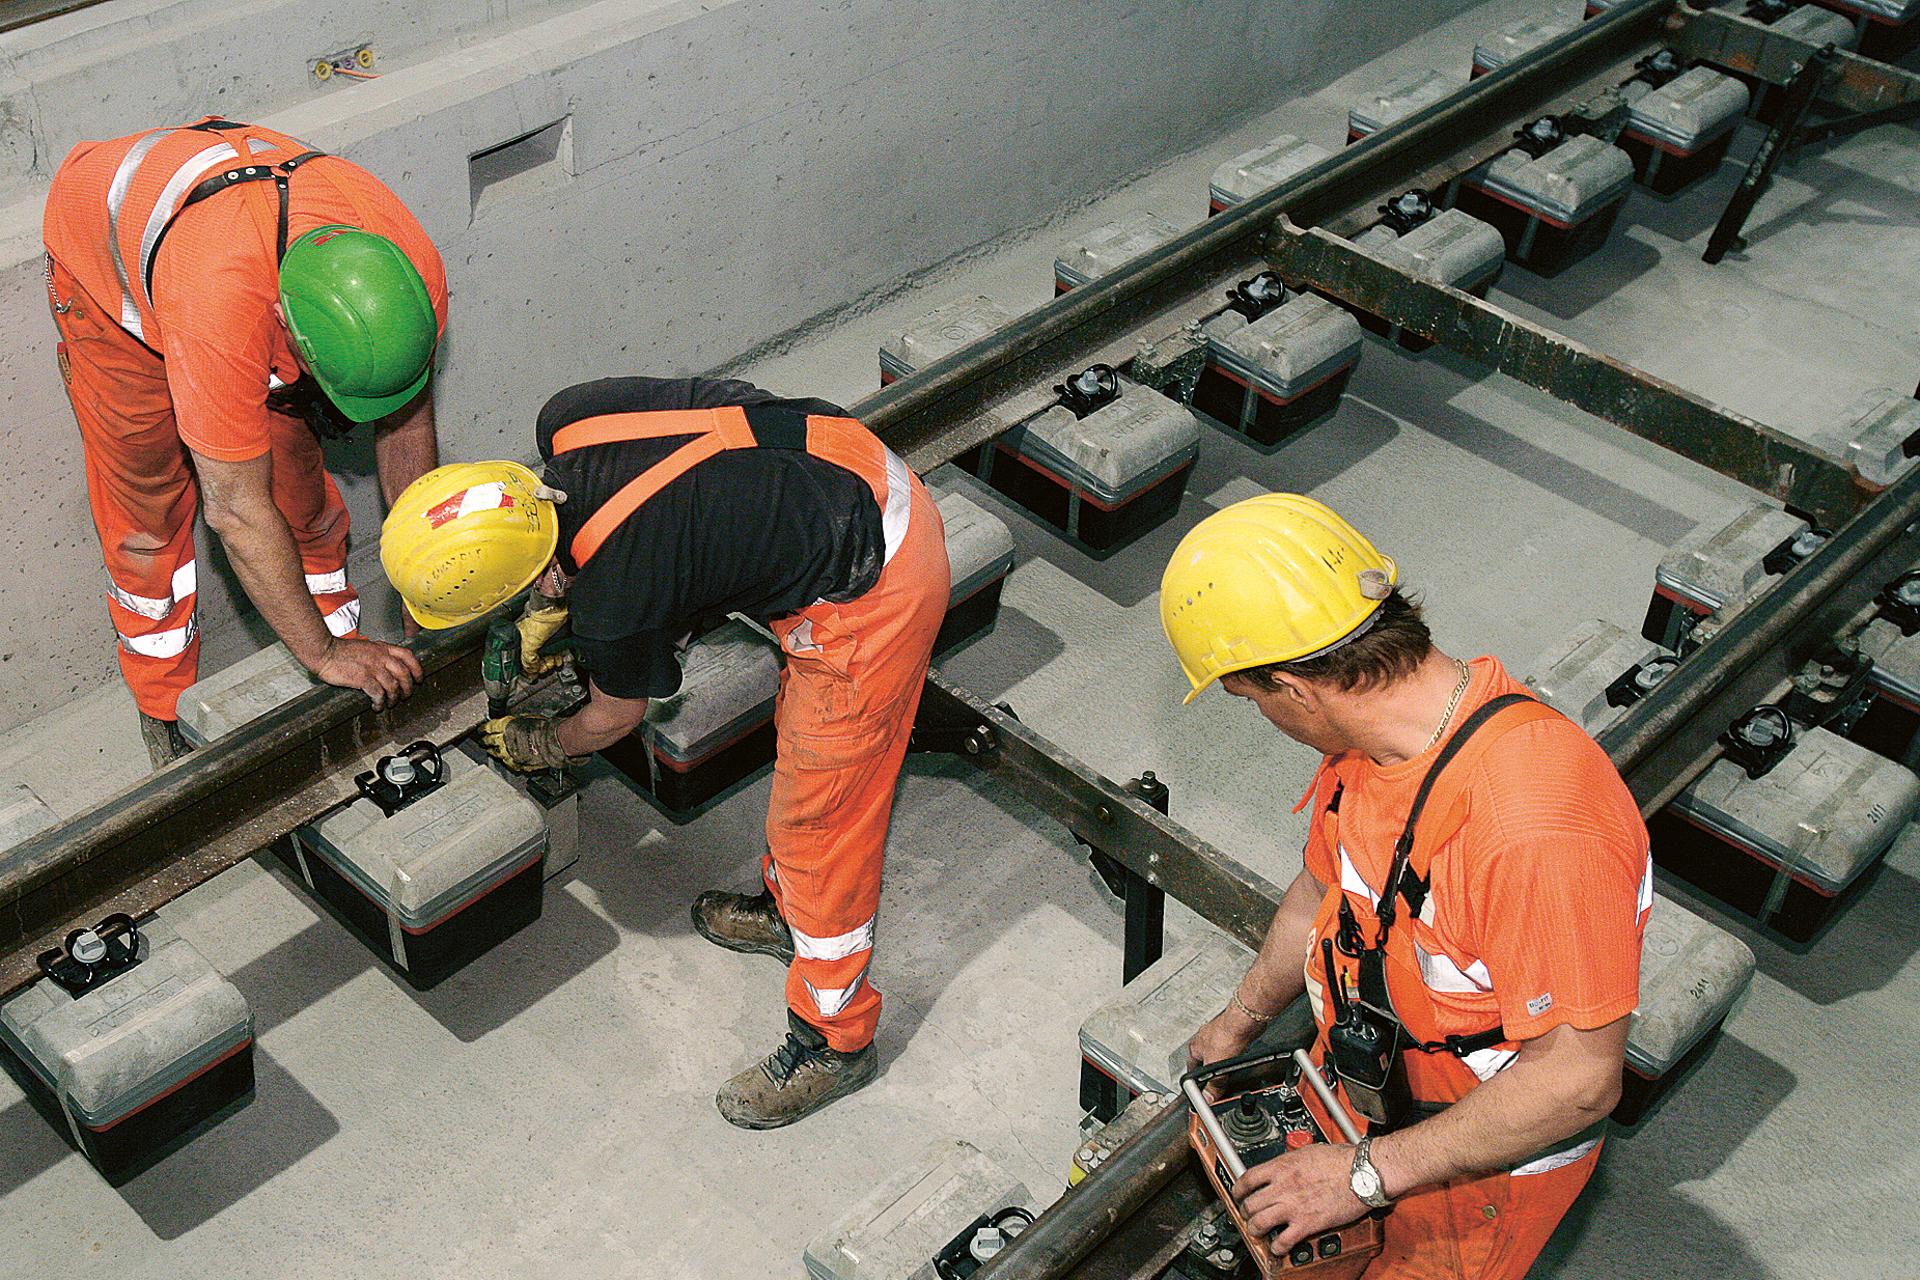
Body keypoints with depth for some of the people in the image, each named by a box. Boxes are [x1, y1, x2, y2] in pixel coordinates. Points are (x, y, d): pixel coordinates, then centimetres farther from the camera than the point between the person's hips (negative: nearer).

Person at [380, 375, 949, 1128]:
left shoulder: (619, 599, -24)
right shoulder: (567, 421, -8)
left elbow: (615, 716, 0)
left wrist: (534, 747, 21)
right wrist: (551, 601, 20)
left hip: (867, 598, -9)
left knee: (819, 817, 4)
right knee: (801, 732, 27)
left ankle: (834, 1041, 21)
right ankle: (790, 908, 49)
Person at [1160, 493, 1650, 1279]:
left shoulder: (1538, 824, -39)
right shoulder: (1366, 739, -11)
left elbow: (1578, 1080, -33)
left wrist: (1368, 1175, -27)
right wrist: (1240, 1021, 22)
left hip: (1489, 1157, -7)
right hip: (1357, 1092, 7)